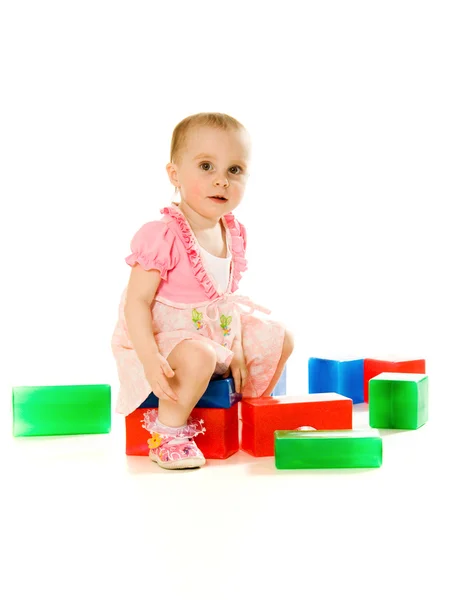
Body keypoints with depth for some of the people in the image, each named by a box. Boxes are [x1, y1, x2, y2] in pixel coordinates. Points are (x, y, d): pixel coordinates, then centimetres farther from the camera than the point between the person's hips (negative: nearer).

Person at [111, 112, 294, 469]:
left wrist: (236, 349, 3)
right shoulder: (162, 236, -25)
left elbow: (225, 295, 8)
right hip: (164, 332, -8)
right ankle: (167, 430, -15)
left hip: (218, 329, 8)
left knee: (280, 339, 12)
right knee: (198, 358, -38)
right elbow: (137, 302, -26)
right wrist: (150, 358, -35)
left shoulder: (233, 233, -1)